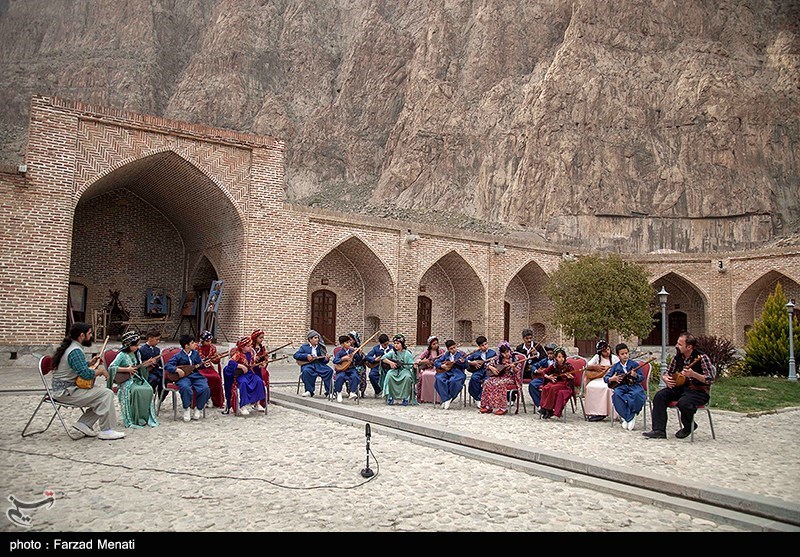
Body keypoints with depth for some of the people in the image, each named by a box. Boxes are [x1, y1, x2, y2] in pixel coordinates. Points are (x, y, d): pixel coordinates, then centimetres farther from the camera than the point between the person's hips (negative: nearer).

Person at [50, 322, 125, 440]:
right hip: (66, 392, -11)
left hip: (64, 389, 11)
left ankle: (84, 423, 8)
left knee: (103, 388, 9)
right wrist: (101, 370, -12)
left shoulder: (70, 347, 12)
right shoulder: (75, 351, -21)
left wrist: (90, 363, 9)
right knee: (106, 394, -18)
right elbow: (86, 374, -29)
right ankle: (106, 431, -12)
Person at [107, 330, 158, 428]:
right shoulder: (122, 355, -8)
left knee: (149, 390, -23)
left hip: (137, 378, 6)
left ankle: (146, 417, -14)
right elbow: (111, 367, -17)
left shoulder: (136, 353, 12)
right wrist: (126, 370, -20)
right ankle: (135, 419, -23)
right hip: (126, 381, -6)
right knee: (136, 391, -35)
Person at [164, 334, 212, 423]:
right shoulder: (178, 356, -4)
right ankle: (187, 409, -12)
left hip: (196, 376, 4)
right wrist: (177, 370, -22)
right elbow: (167, 366, -8)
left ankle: (198, 409, -1)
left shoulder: (195, 353, 12)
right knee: (186, 388, -38)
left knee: (205, 388, -24)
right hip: (183, 377, -4)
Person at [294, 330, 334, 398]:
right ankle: (309, 391, -21)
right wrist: (306, 356, -14)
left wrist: (326, 359, -10)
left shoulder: (320, 347, 16)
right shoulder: (304, 347, 9)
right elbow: (295, 355, -1)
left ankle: (329, 391, -17)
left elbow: (323, 361, 15)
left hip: (319, 364, 3)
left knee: (329, 370, -24)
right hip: (307, 364, -3)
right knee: (306, 371, -38)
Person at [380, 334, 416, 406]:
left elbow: (410, 365, -2)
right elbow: (383, 358, -4)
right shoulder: (392, 352, 7)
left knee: (407, 377, -34)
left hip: (404, 370, -1)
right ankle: (390, 396, -16)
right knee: (389, 375, -32)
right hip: (394, 370, 1)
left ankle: (406, 397, -18)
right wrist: (390, 362, -18)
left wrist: (413, 365, -24)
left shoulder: (407, 353, 3)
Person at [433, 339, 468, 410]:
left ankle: (447, 400, -17)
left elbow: (466, 366, -3)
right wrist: (442, 366, -5)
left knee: (453, 381, -37)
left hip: (458, 373, -3)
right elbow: (436, 362, 14)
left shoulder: (461, 354, 5)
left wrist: (463, 362, -25)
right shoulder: (446, 355, 14)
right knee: (439, 378, -30)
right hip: (446, 372, 3)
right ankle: (446, 399, -23)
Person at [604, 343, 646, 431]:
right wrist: (612, 379, -8)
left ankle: (627, 417, -16)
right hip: (621, 386, 2)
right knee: (616, 394, -33)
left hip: (633, 386, -2)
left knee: (637, 394, -37)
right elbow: (605, 377, 12)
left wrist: (636, 376, -21)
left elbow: (642, 377, 0)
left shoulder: (634, 364, 6)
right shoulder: (615, 366, 12)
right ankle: (628, 418, -19)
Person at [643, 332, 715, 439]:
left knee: (683, 402, -34)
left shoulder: (702, 357, -15)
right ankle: (659, 430, -15)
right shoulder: (678, 356, 5)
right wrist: (666, 379, -7)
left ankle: (689, 427, 0)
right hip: (680, 387, 7)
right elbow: (666, 372, 16)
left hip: (699, 391, -7)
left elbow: (710, 379, -19)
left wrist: (693, 374, -31)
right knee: (659, 396, -14)